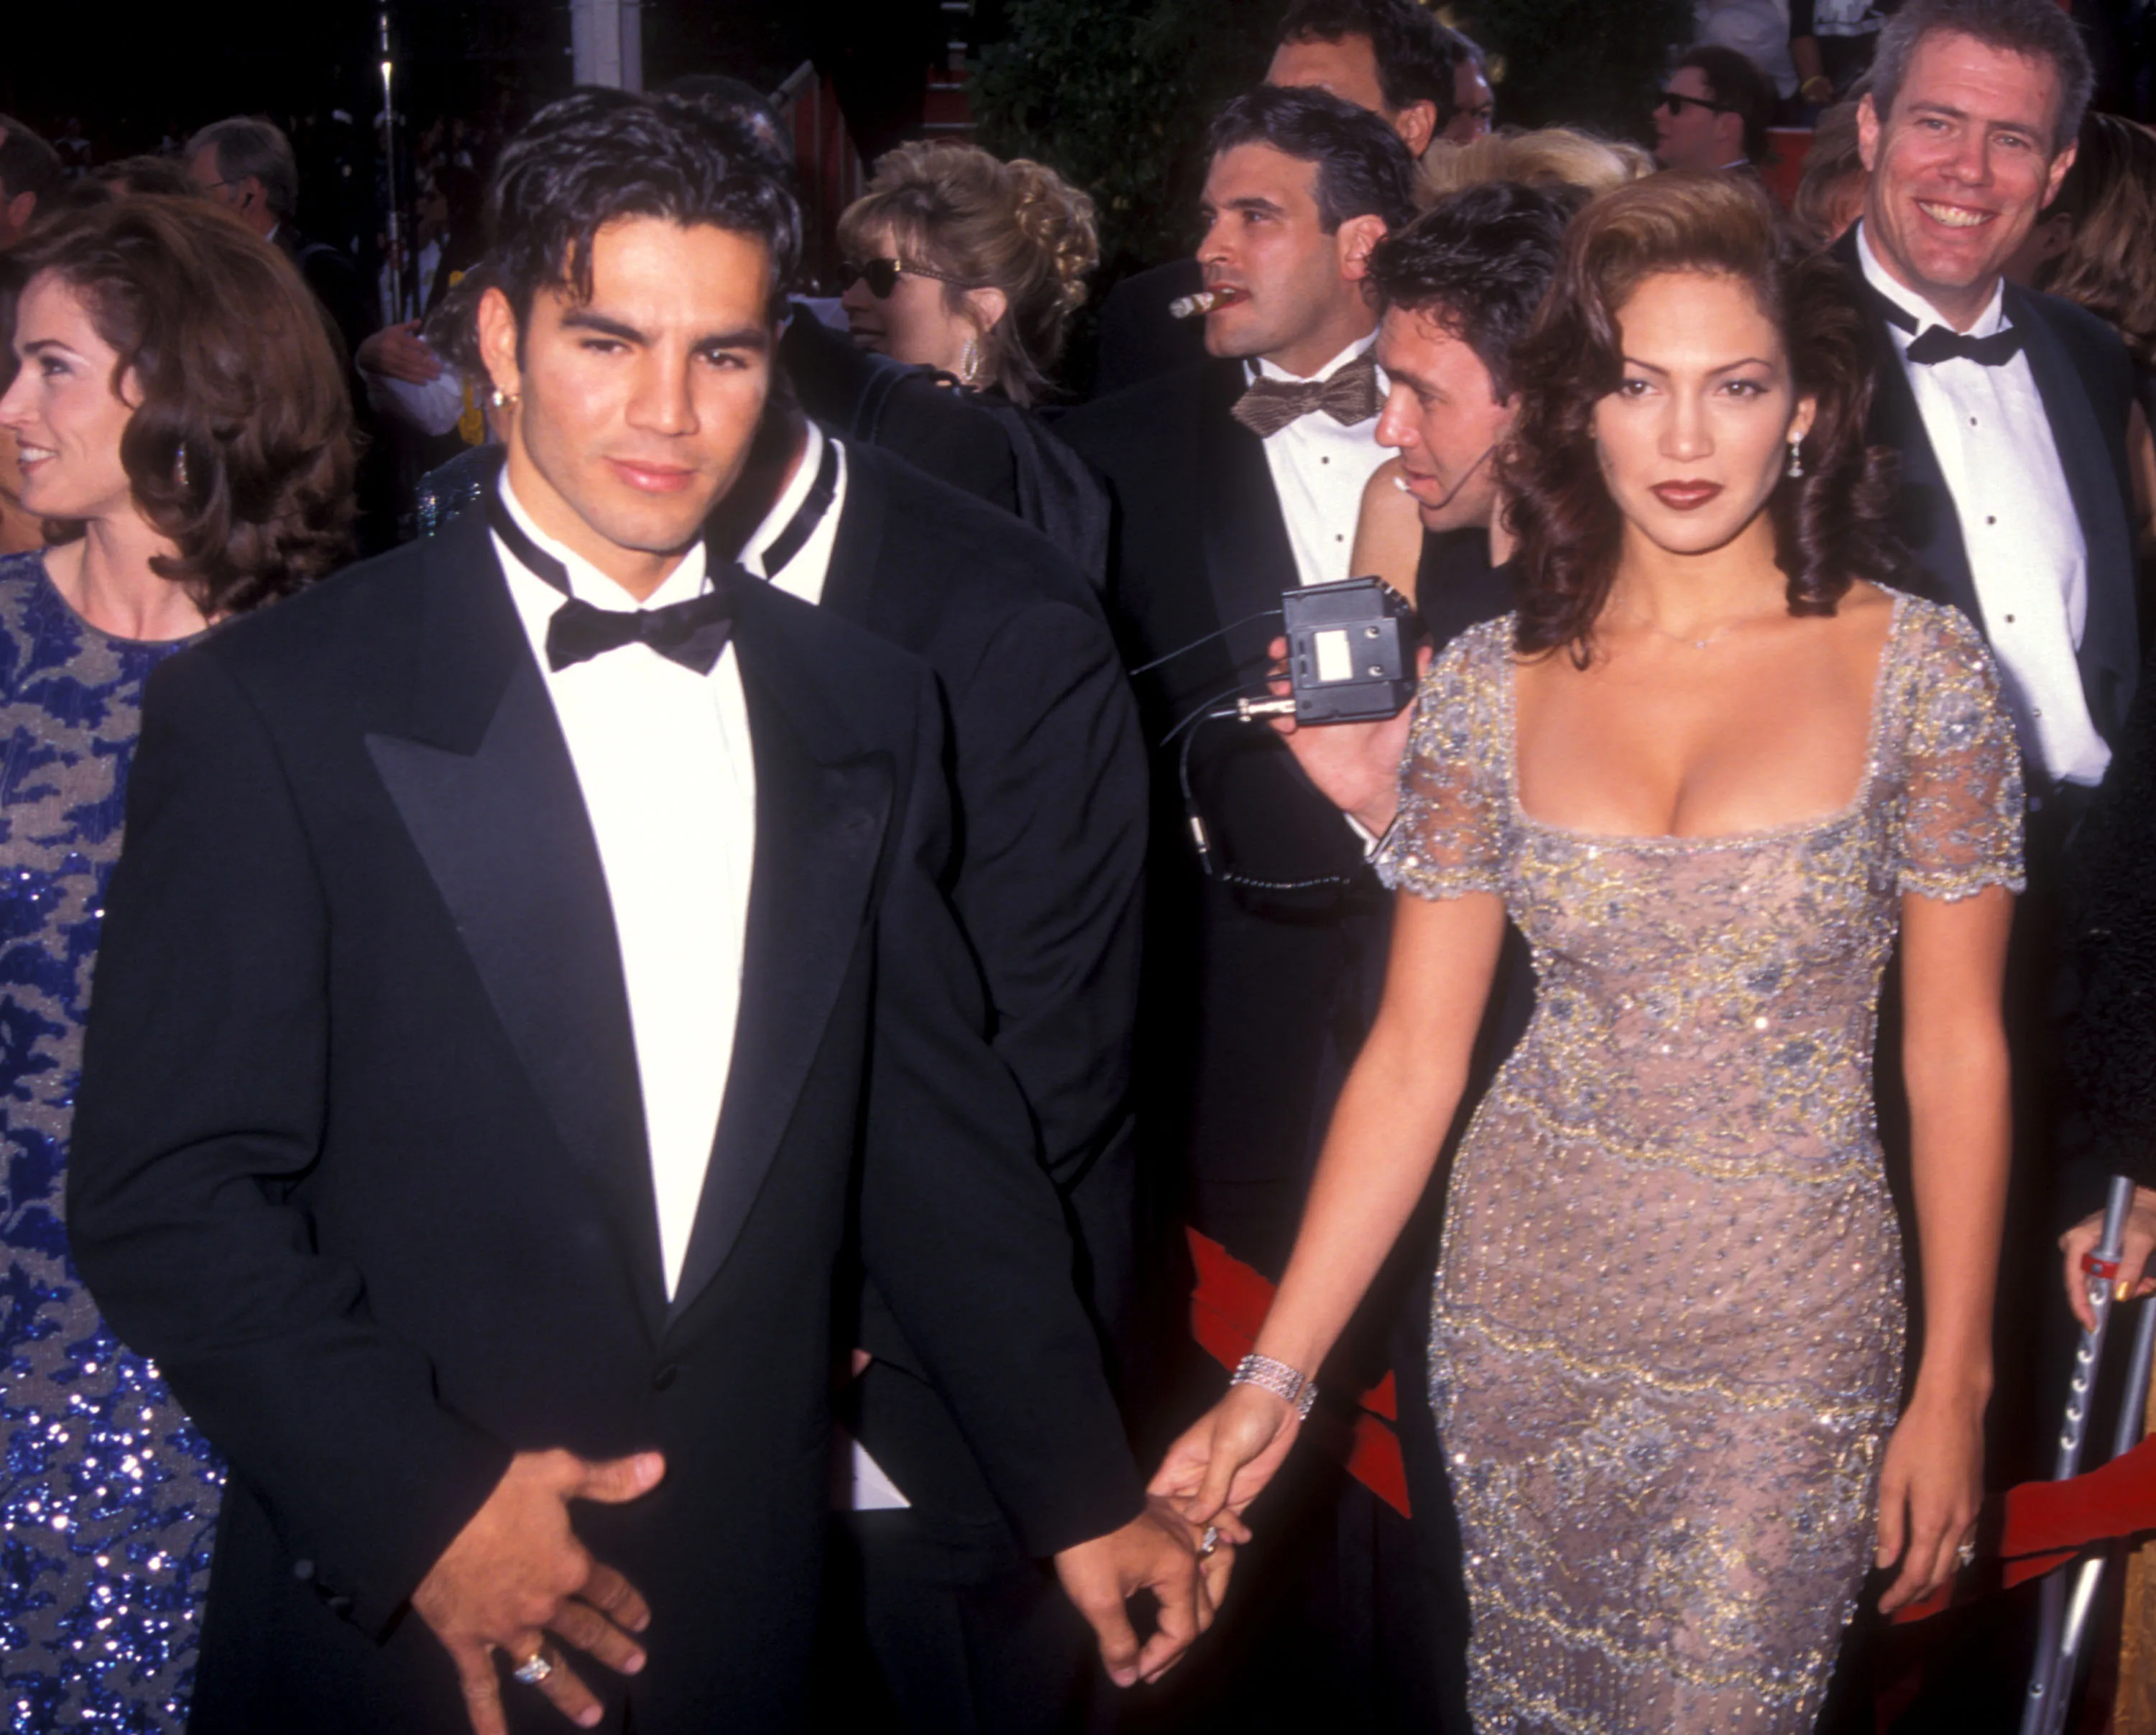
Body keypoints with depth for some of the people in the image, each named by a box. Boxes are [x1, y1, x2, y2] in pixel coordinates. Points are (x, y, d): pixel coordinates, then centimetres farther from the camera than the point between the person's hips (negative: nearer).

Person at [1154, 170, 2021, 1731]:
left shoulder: (1917, 668, -8)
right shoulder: (1490, 685, -3)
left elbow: (1959, 1049, -3)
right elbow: (1414, 1052, -3)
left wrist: (1954, 1385, -3)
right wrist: (1276, 1373, -7)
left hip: (1791, 1330, -2)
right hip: (1522, 1308, 2)